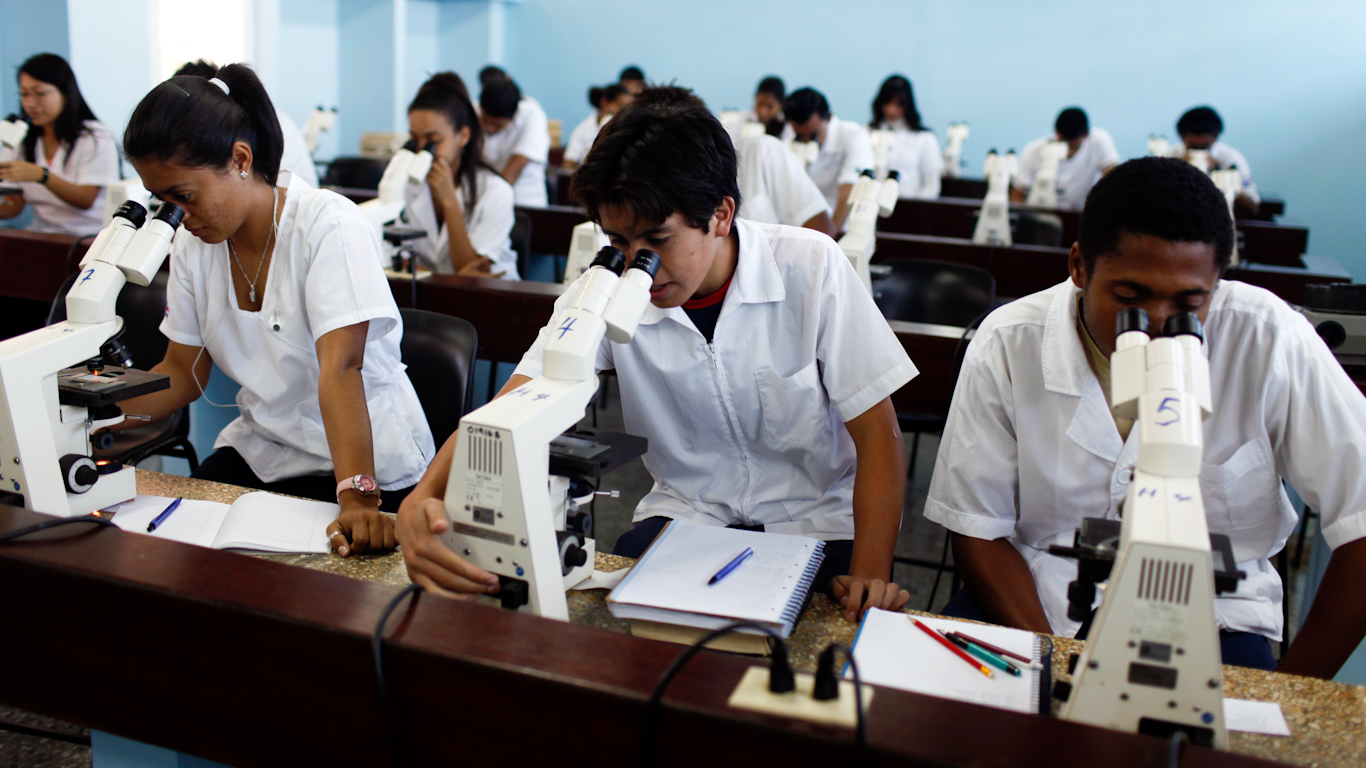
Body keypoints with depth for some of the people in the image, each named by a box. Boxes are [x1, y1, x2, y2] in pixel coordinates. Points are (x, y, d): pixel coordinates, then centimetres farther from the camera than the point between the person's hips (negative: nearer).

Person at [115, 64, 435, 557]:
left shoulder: (329, 227, -19)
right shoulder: (193, 244, 1)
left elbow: (340, 369, -31)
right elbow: (182, 374, 7)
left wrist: (356, 499, -41)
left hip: (367, 461, -6)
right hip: (260, 452, 7)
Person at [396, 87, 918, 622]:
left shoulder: (810, 267, -16)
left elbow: (878, 435, -12)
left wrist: (869, 575, -24)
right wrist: (424, 499, -38)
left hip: (817, 523, -1)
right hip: (686, 515, 2)